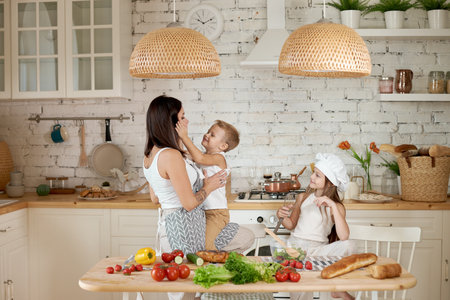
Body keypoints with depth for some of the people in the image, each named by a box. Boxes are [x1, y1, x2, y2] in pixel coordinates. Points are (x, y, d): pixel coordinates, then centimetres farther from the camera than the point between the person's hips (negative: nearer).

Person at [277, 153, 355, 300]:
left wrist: (333, 206, -22)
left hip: (318, 249, 0)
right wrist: (282, 217, -5)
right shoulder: (303, 197, 10)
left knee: (348, 246, -29)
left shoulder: (336, 206, 0)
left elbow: (344, 236, -17)